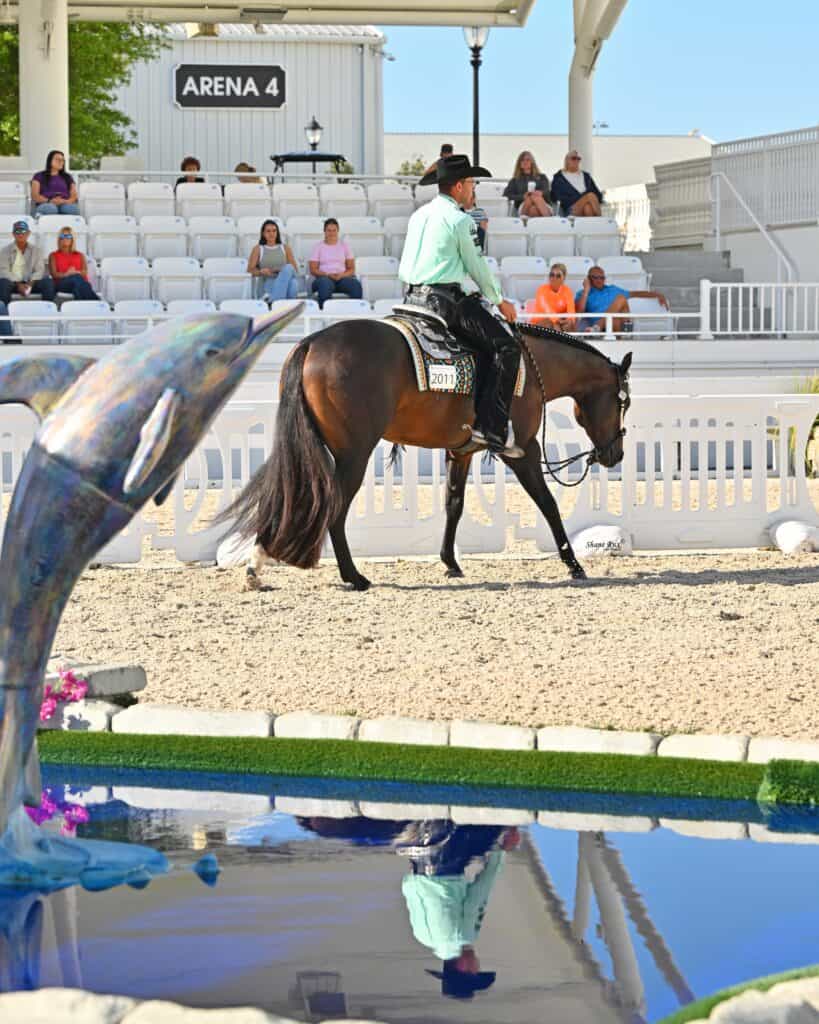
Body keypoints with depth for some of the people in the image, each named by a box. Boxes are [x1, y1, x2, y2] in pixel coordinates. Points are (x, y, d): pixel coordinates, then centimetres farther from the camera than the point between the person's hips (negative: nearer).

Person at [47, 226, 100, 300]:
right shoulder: (54, 256, 23)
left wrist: (75, 272, -15)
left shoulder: (79, 255, 28)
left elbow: (85, 272, 9)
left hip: (81, 281, 2)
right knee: (76, 278, -39)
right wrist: (66, 274, -16)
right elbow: (54, 274, 6)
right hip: (61, 284, -2)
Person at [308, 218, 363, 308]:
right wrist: (328, 275, -13)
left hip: (342, 277, 2)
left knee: (356, 284, -33)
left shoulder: (344, 246, 18)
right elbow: (313, 269, 5)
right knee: (325, 284, -41)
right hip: (324, 277, -2)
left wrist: (342, 275, -10)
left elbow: (351, 269, 12)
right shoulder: (318, 246, 13)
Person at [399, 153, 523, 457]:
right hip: (445, 300, -9)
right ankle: (491, 429, -19)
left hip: (413, 296, 9)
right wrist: (499, 301, 12)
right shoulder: (460, 220, -7)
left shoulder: (418, 216, 17)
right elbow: (477, 267, -3)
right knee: (506, 347, -9)